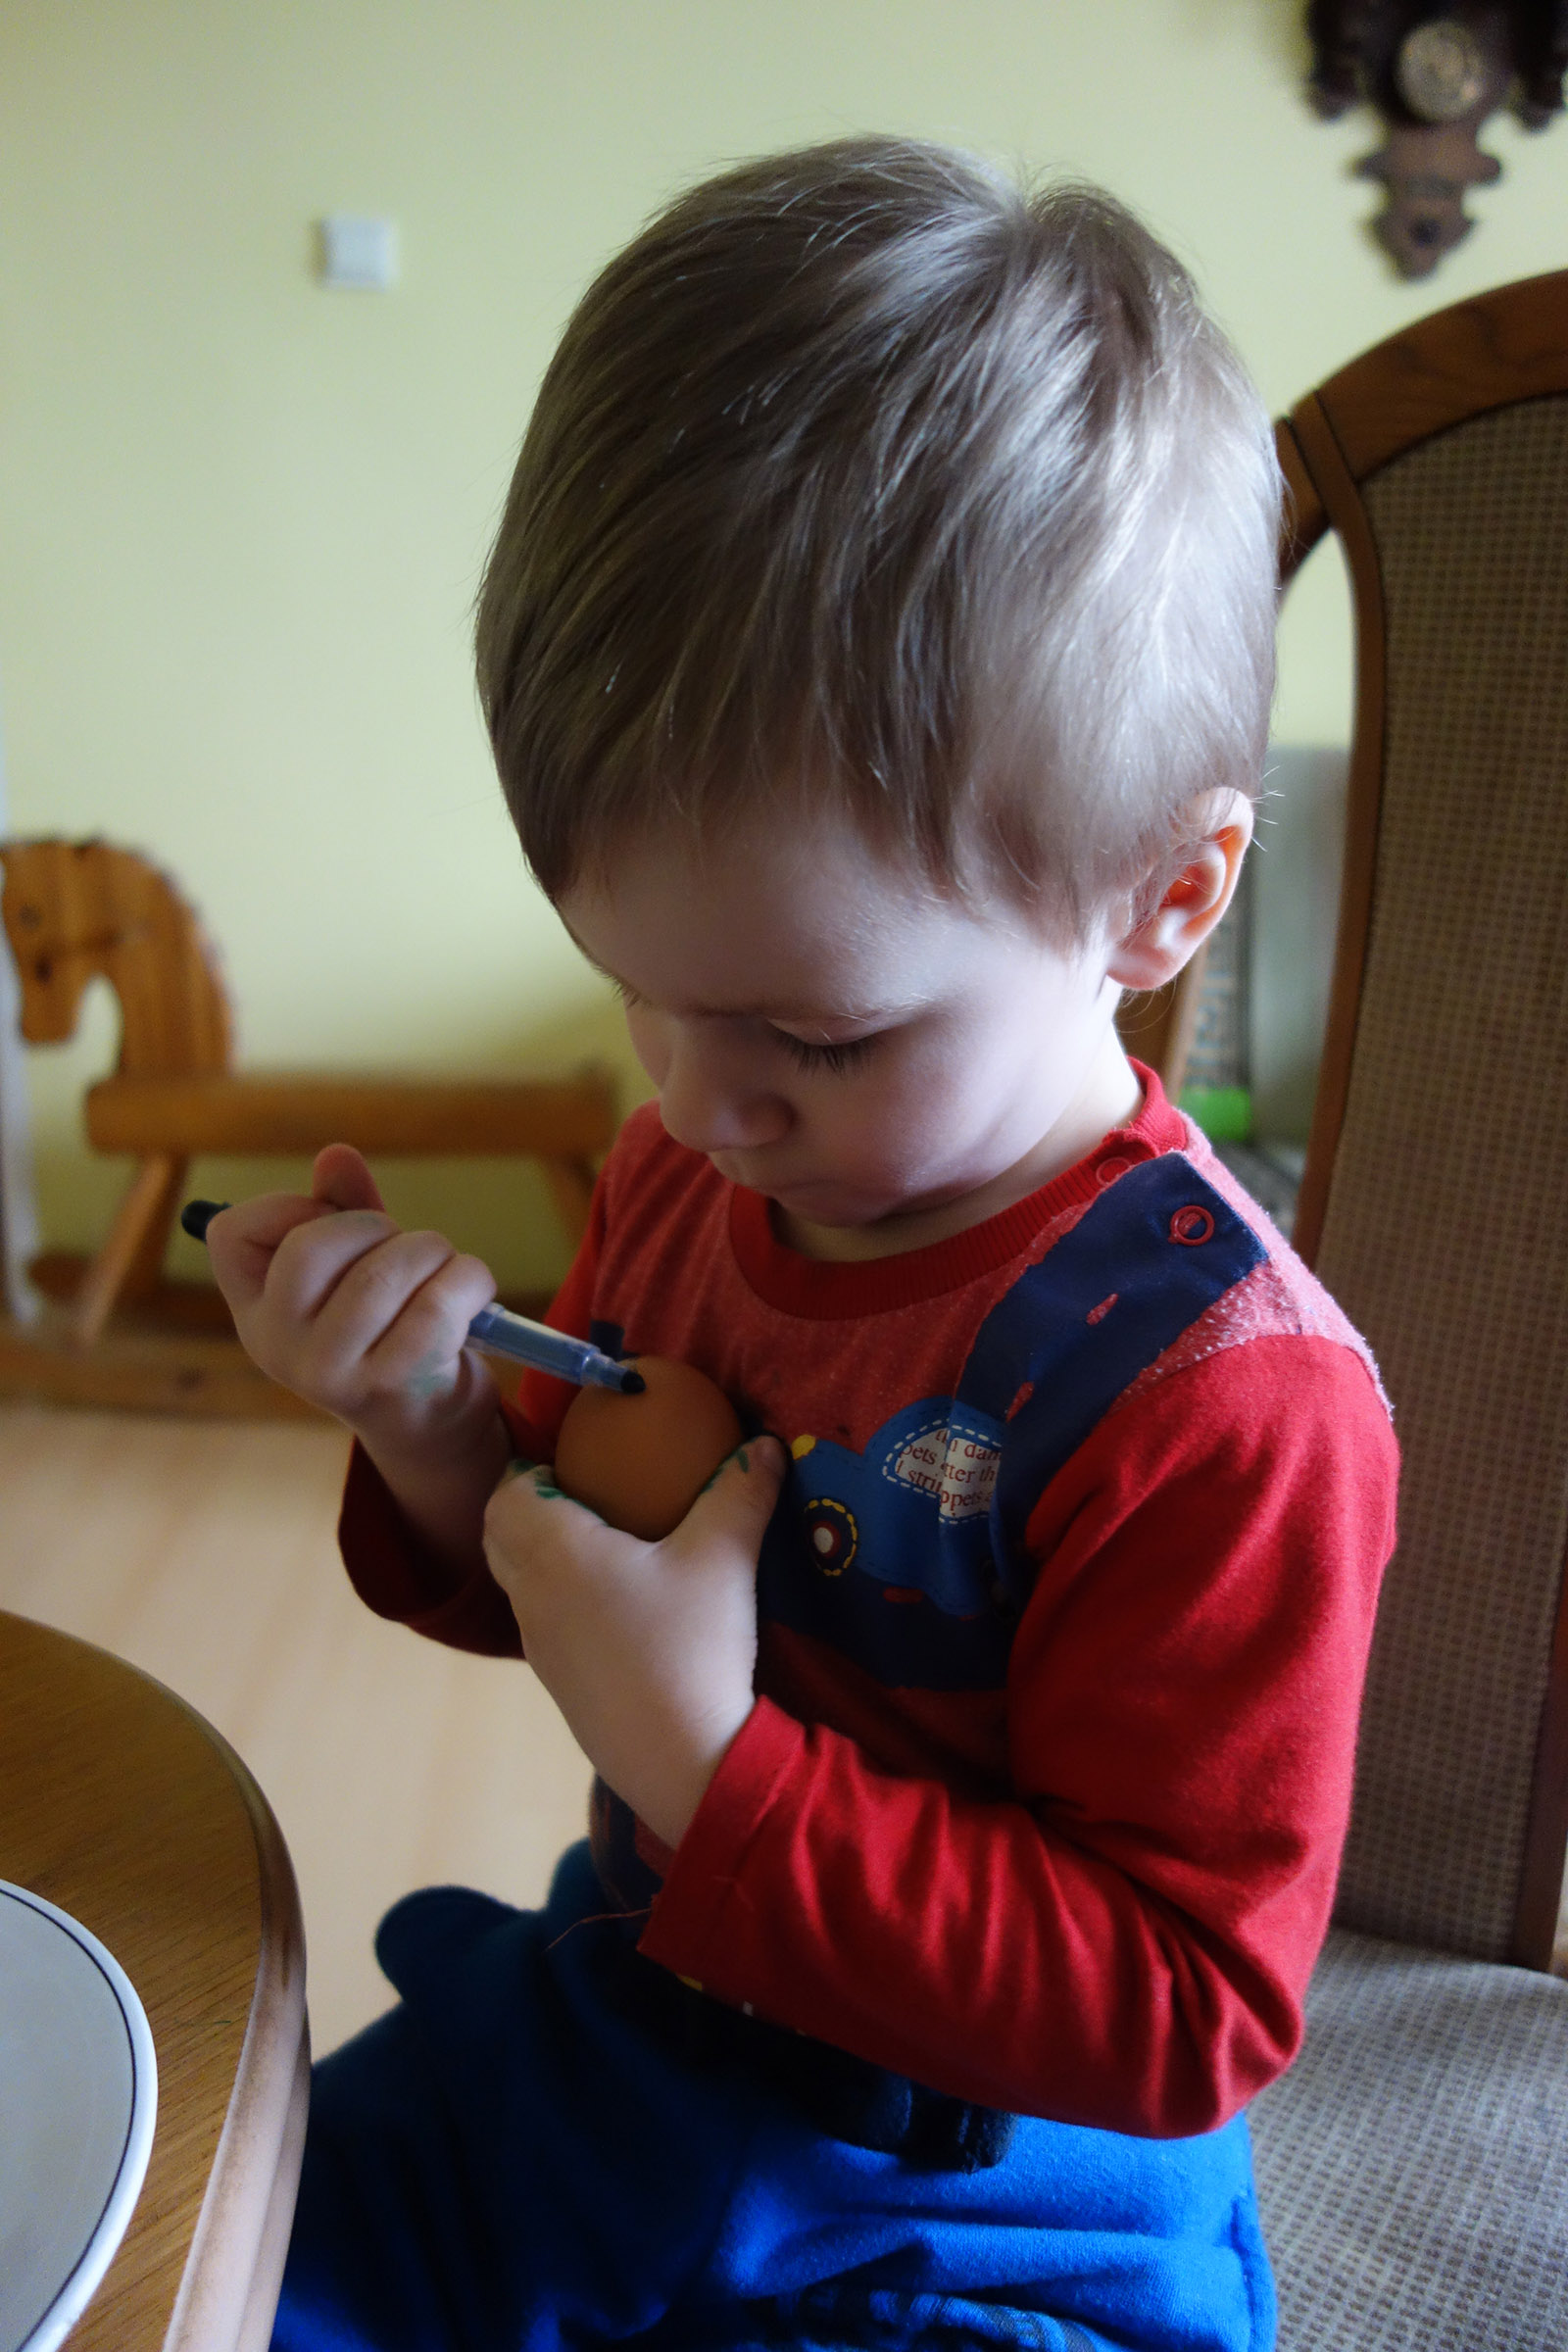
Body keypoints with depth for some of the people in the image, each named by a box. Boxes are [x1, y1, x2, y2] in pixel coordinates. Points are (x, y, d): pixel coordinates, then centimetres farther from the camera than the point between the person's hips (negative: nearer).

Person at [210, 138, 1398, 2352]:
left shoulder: (1228, 1398, -28)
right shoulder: (687, 1171, -8)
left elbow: (1178, 2013, -22)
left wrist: (713, 1768, -31)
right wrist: (433, 1428, -15)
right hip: (604, 2033, 6)